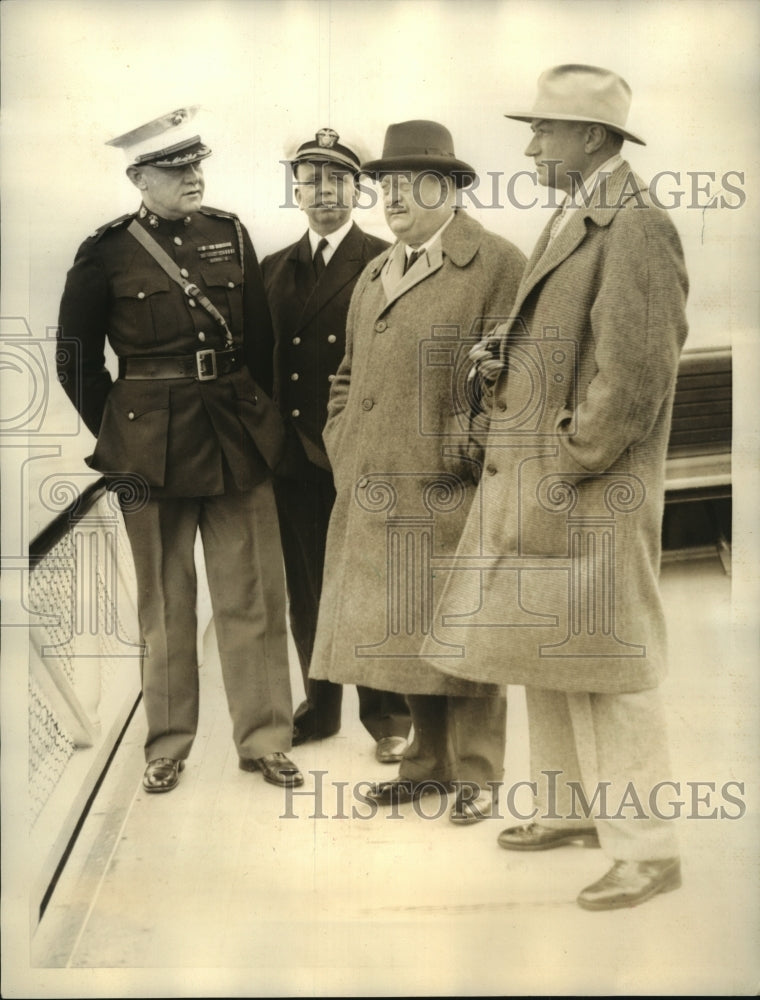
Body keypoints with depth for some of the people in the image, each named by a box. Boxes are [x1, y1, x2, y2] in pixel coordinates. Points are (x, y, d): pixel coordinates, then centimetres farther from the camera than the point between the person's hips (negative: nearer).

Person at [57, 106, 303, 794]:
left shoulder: (230, 234, 6)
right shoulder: (107, 251, -3)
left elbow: (260, 337, 10)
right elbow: (76, 358, 3)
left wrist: (256, 417, 6)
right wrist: (119, 435, 1)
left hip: (238, 440, 2)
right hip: (151, 447, -2)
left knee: (253, 596, 5)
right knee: (164, 601, 8)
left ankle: (264, 739, 17)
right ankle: (167, 745, 22)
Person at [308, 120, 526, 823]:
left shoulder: (498, 265, -4)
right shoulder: (372, 278, 19)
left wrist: (471, 450, -14)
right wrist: (340, 444, 13)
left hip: (451, 491, -7)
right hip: (375, 492, 7)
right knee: (401, 629, 12)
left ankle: (476, 776, 15)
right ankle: (431, 760, 26)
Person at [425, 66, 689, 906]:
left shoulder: (637, 229, -15)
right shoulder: (567, 223, 17)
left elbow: (635, 373, -22)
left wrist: (570, 464, -17)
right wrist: (499, 365, 6)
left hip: (591, 493, -10)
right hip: (530, 485, 10)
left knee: (606, 666, -4)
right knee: (542, 654, 17)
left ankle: (646, 852, 7)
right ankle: (568, 808, 33)